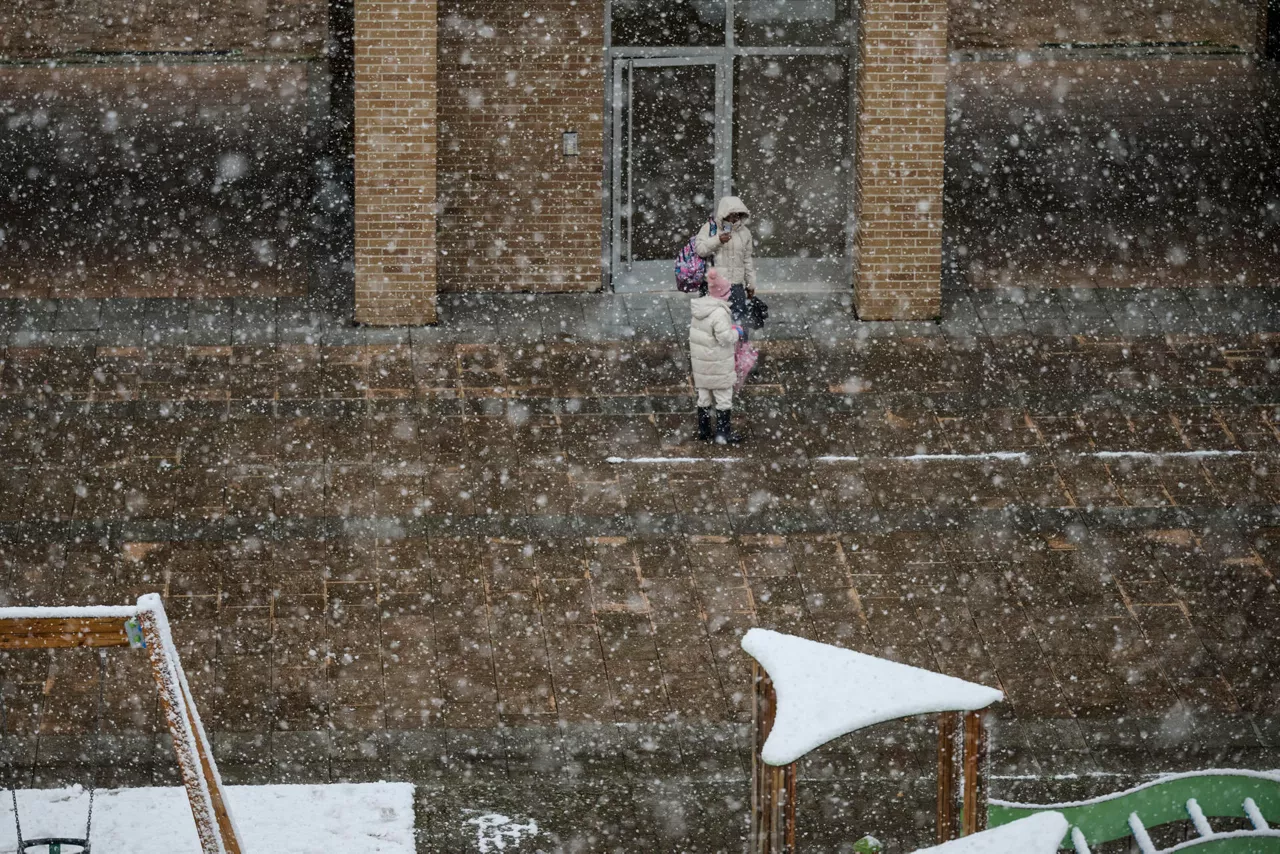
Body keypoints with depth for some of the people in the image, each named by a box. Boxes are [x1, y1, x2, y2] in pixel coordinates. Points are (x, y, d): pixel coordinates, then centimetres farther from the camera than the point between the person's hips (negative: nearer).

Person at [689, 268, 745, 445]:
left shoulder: (697, 307, 1)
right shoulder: (719, 313, -26)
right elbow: (725, 338, -25)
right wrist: (738, 332, -5)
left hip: (700, 362, 8)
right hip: (718, 364, -8)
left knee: (703, 395, 19)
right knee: (724, 397, 5)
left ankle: (703, 430, 26)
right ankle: (722, 433, 9)